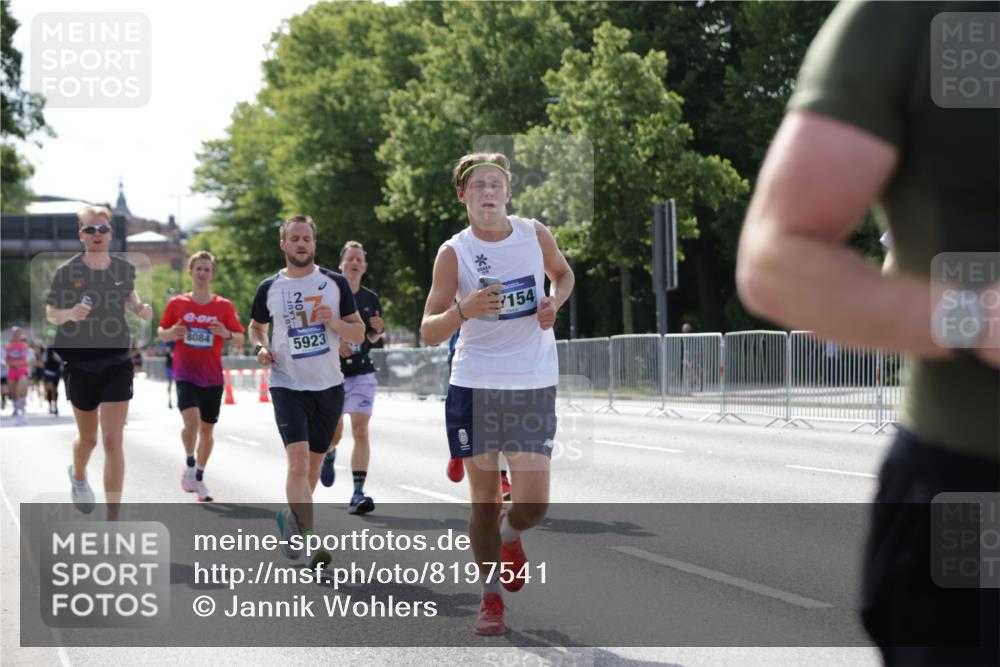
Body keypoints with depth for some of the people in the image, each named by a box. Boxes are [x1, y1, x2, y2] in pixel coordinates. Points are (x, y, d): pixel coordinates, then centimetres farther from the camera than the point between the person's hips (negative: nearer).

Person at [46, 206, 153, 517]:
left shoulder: (124, 267, -2)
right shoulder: (66, 271, -10)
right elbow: (50, 314, -5)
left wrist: (139, 308, -4)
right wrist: (69, 313, -26)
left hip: (117, 363, 0)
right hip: (80, 365, 0)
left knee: (113, 441, -9)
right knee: (88, 438, 16)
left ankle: (113, 520, -5)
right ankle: (78, 476, 53)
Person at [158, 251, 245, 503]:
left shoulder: (224, 306, 0)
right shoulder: (177, 304, 0)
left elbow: (240, 339, 1)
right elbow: (161, 332, 10)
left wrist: (227, 334, -21)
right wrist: (170, 333, -14)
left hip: (212, 378, 2)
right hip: (186, 375, -2)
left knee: (207, 428, 8)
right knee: (191, 420, -22)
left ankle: (199, 477, 27)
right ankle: (189, 464, 3)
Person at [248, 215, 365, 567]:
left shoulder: (335, 283, 2)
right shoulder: (269, 288, 2)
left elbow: (359, 334, 4)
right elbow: (256, 326, 19)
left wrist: (334, 322, -16)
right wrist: (260, 347, -2)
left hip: (329, 386, 2)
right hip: (288, 386, -2)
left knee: (313, 465, 13)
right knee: (298, 462, -19)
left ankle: (292, 519, 38)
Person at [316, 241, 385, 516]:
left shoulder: (370, 299, 5)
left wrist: (378, 330, -5)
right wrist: (336, 341, -16)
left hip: (362, 374, 1)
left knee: (360, 431, -11)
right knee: (334, 432, 7)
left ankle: (358, 493, -11)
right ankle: (329, 455, 45)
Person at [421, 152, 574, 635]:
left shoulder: (535, 234, 0)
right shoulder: (453, 253, -6)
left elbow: (563, 274, 21)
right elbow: (429, 333, -10)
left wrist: (554, 304, 0)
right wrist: (463, 310, -30)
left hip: (533, 384, 1)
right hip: (474, 386, -1)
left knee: (532, 504, -6)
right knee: (483, 500, 4)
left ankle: (510, 536, 30)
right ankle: (491, 599, 21)